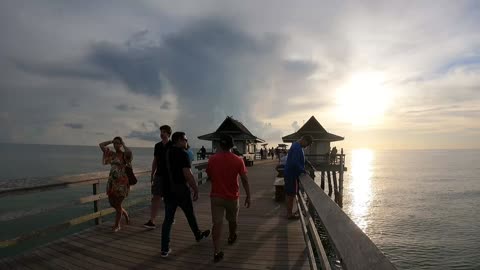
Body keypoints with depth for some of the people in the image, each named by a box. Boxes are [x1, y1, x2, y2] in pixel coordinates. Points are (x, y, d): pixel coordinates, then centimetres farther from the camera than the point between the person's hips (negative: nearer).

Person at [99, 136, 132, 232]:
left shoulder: (124, 155, -8)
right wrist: (111, 141, 7)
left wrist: (123, 145, -17)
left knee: (117, 204, 1)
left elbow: (129, 152, -33)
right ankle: (125, 214, 40)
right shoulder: (112, 154, 9)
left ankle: (117, 225, 19)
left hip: (122, 182, -6)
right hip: (112, 181, 7)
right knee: (112, 202, 14)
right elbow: (101, 145, 14)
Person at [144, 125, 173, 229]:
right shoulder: (157, 145, 8)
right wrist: (152, 175, 13)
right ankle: (152, 221, 0)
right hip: (159, 175, 4)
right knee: (155, 197, -2)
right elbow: (155, 161, 14)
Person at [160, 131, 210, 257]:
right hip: (181, 190, -5)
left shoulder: (167, 153, 6)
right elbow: (188, 175, -22)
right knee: (190, 215, 16)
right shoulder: (182, 154, -16)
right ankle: (198, 235, 38)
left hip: (168, 190, 6)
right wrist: (196, 190, -14)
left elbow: (169, 171, 13)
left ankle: (165, 249, 10)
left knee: (168, 219, 8)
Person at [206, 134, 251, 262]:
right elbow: (245, 180, -10)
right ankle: (232, 237, 47)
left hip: (216, 196, 0)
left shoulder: (212, 159, -7)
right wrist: (248, 196, -1)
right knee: (232, 220, 23)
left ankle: (217, 252, -3)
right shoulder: (238, 160, -12)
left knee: (217, 223, 2)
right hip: (232, 197, 0)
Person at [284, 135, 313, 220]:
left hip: (291, 174, 10)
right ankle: (290, 214, 11)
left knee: (291, 194, 17)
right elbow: (295, 163, -28)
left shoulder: (297, 146, 12)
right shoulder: (297, 148, -21)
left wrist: (303, 170, 11)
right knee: (291, 195, 0)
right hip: (291, 174, -10)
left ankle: (289, 212, 27)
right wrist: (304, 171, -17)